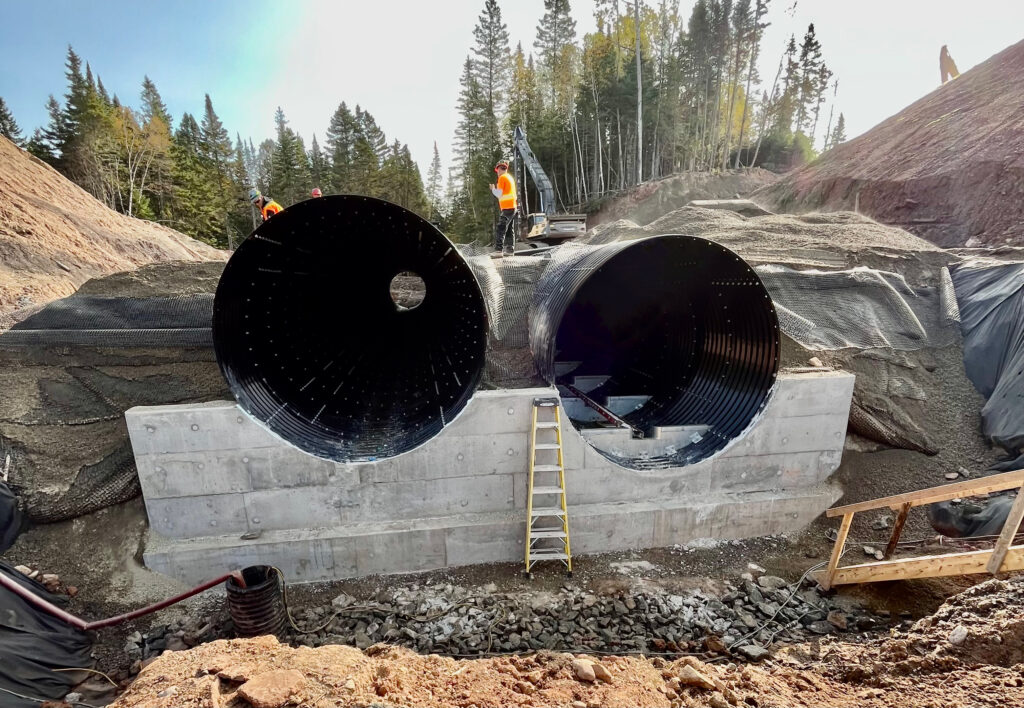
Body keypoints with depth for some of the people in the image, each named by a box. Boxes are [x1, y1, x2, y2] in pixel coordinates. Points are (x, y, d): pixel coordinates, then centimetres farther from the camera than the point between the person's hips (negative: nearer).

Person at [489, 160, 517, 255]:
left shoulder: (502, 177, -8)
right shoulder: (510, 177, 18)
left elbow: (499, 194, -11)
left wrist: (493, 189, 5)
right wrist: (497, 189, 18)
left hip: (507, 208, -9)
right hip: (513, 207, 9)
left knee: (500, 229, -13)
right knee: (509, 230, 14)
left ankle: (499, 249, -20)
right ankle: (510, 249, 18)